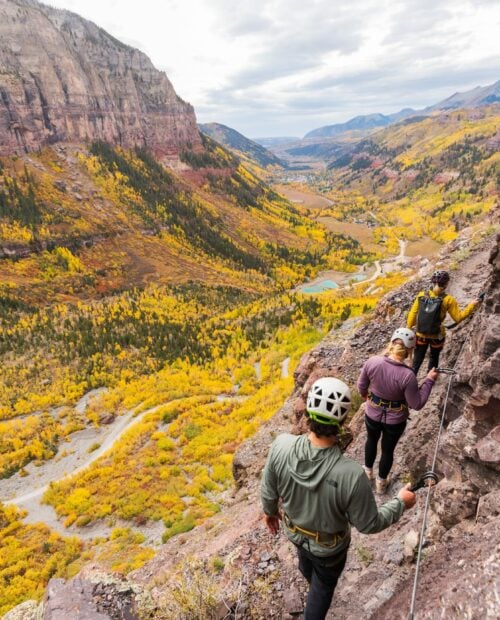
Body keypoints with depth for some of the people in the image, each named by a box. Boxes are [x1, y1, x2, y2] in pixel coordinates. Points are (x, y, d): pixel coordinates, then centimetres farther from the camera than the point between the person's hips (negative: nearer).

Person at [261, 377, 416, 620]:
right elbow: (369, 524, -24)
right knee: (323, 586, 28)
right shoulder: (350, 474, -44)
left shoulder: (281, 445, -34)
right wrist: (401, 503, -7)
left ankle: (312, 582, 73)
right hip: (328, 546, -5)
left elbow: (268, 490, -14)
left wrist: (270, 510, 9)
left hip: (294, 531, 5)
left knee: (306, 563, 39)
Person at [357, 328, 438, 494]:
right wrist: (429, 380, -11)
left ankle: (368, 471, 57)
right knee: (388, 450, 25)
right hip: (395, 420, -2)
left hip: (372, 414, 2)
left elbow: (361, 386, -6)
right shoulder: (407, 375, -32)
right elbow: (417, 404, -18)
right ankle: (381, 482, 49)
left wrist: (365, 395, 17)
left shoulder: (372, 362, -23)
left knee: (371, 440, 33)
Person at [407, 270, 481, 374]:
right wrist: (472, 305, -4)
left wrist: (409, 329, 7)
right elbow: (458, 318, -11)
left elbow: (412, 314, -5)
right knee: (434, 358, 23)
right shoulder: (448, 300, -16)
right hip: (436, 336, -1)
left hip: (420, 335, 2)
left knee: (417, 361, 14)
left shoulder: (421, 295, -9)